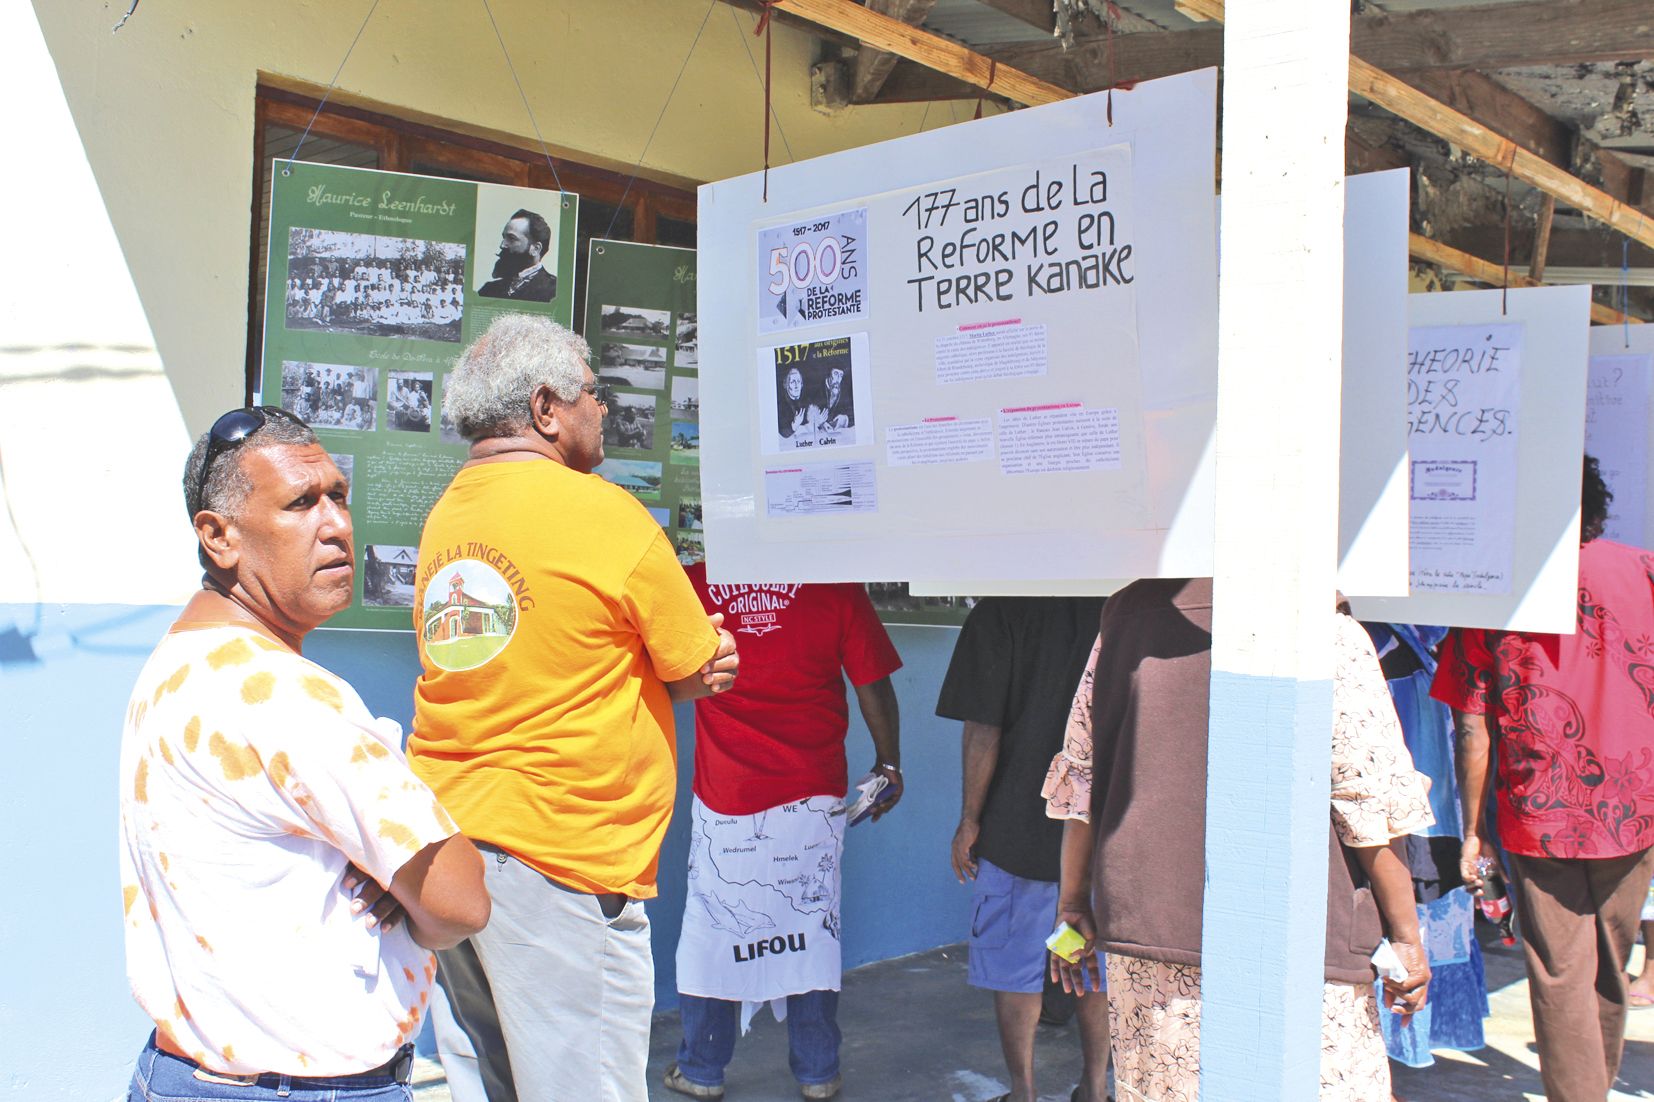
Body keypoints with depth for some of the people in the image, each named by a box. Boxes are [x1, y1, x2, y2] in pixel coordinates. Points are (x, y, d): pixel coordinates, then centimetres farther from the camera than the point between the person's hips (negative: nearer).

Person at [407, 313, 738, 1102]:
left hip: (442, 839, 8)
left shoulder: (445, 514, 11)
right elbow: (694, 674, -4)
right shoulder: (604, 513, -11)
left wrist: (698, 661, 4)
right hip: (559, 850, -7)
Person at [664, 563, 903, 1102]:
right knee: (811, 930, 12)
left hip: (723, 799, 0)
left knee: (710, 931, 12)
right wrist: (888, 764, 12)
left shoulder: (694, 583, -6)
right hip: (812, 796, 0)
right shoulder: (835, 586, -7)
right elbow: (874, 687, -2)